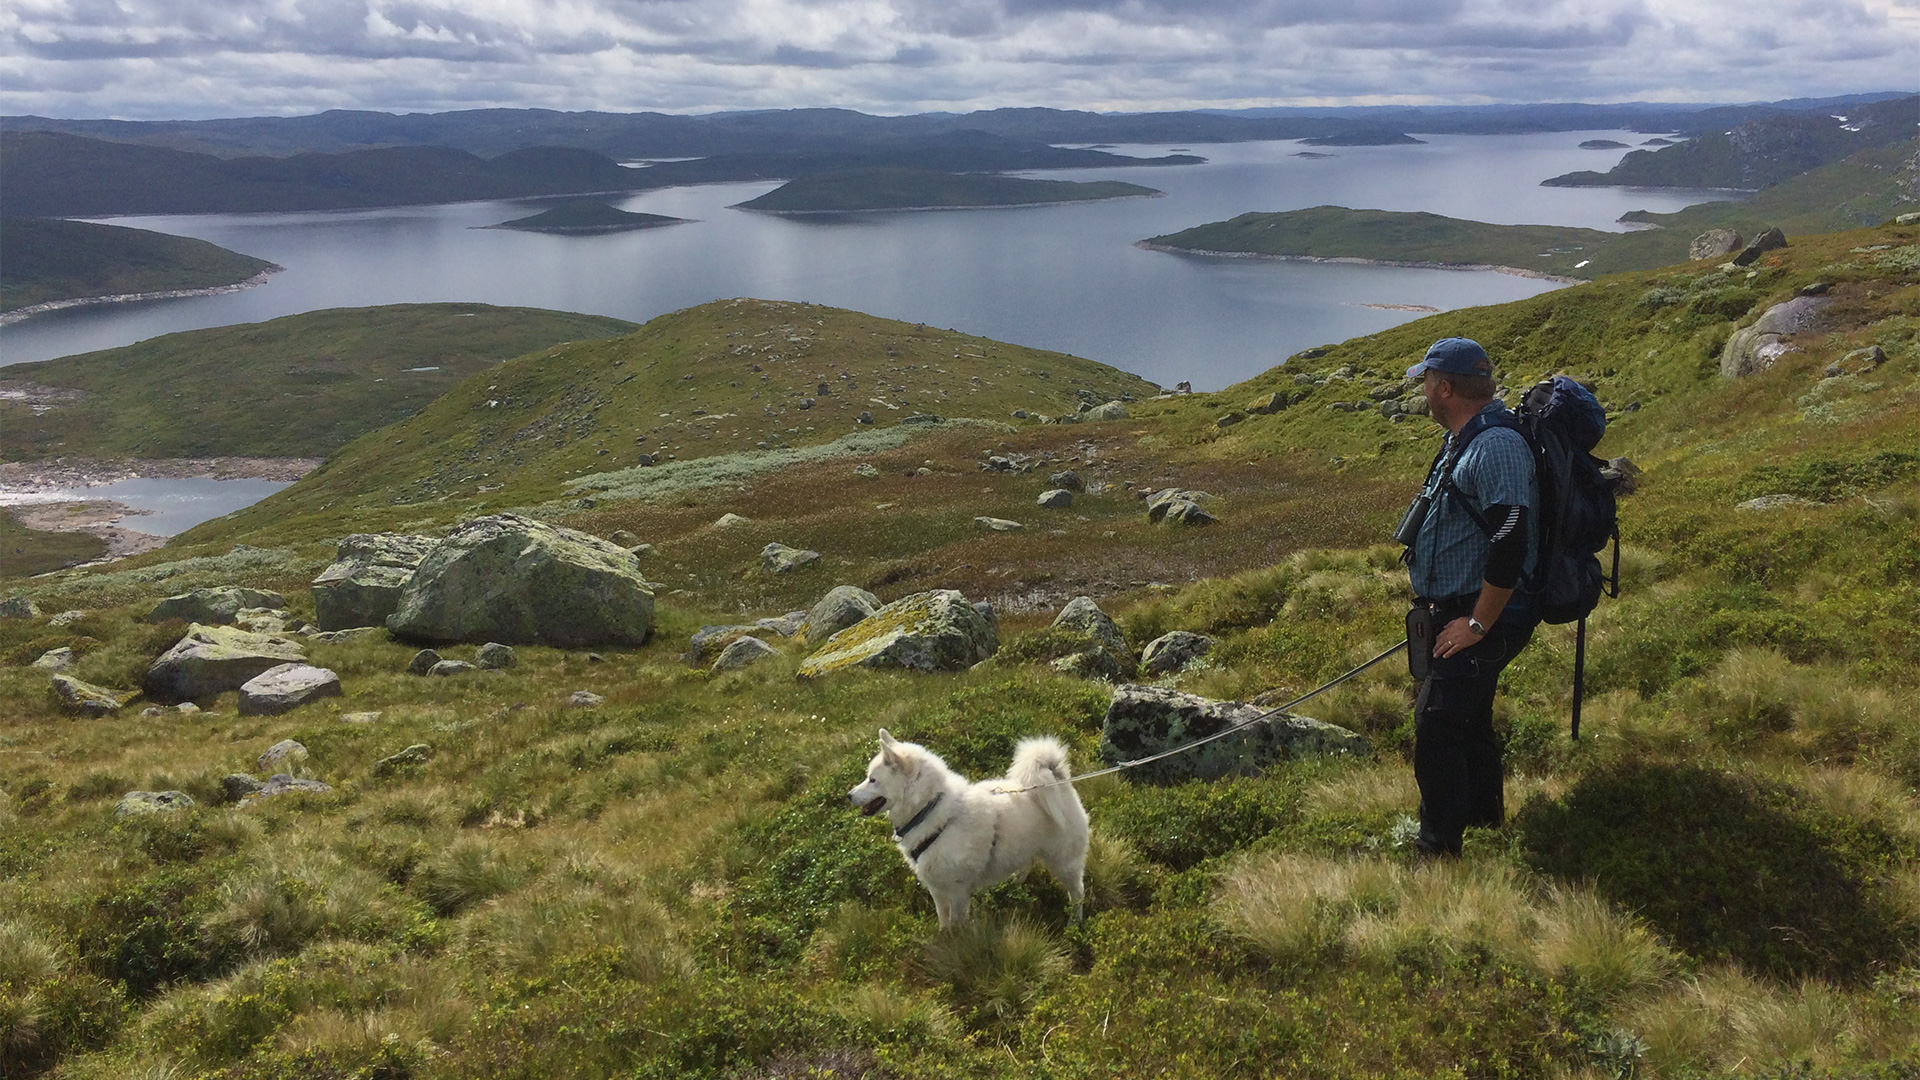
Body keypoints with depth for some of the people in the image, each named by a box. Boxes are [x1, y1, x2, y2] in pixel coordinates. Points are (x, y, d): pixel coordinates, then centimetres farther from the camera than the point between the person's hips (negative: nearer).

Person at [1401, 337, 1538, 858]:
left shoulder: (1497, 445, -23)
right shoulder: (1463, 440, 11)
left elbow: (1510, 545, -29)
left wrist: (1477, 624, -24)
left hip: (1484, 618, -11)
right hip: (1455, 610, 11)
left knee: (1436, 731, -11)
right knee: (1468, 717, 24)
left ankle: (1438, 851, -3)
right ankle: (1484, 811, 42)